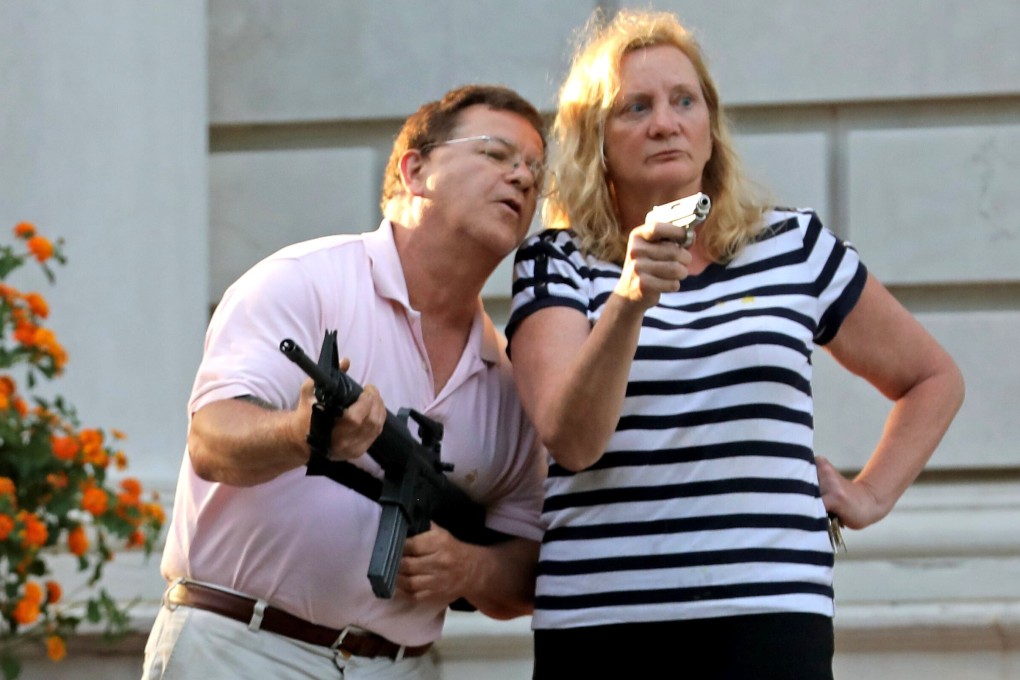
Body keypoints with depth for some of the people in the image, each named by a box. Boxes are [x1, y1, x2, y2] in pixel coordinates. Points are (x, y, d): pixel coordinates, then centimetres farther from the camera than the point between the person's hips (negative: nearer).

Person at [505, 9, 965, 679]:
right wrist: (628, 302, -23)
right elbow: (571, 441, -11)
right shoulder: (558, 264, 7)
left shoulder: (794, 248, 12)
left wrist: (869, 497, 13)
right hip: (596, 625, 0)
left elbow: (934, 377, 25)